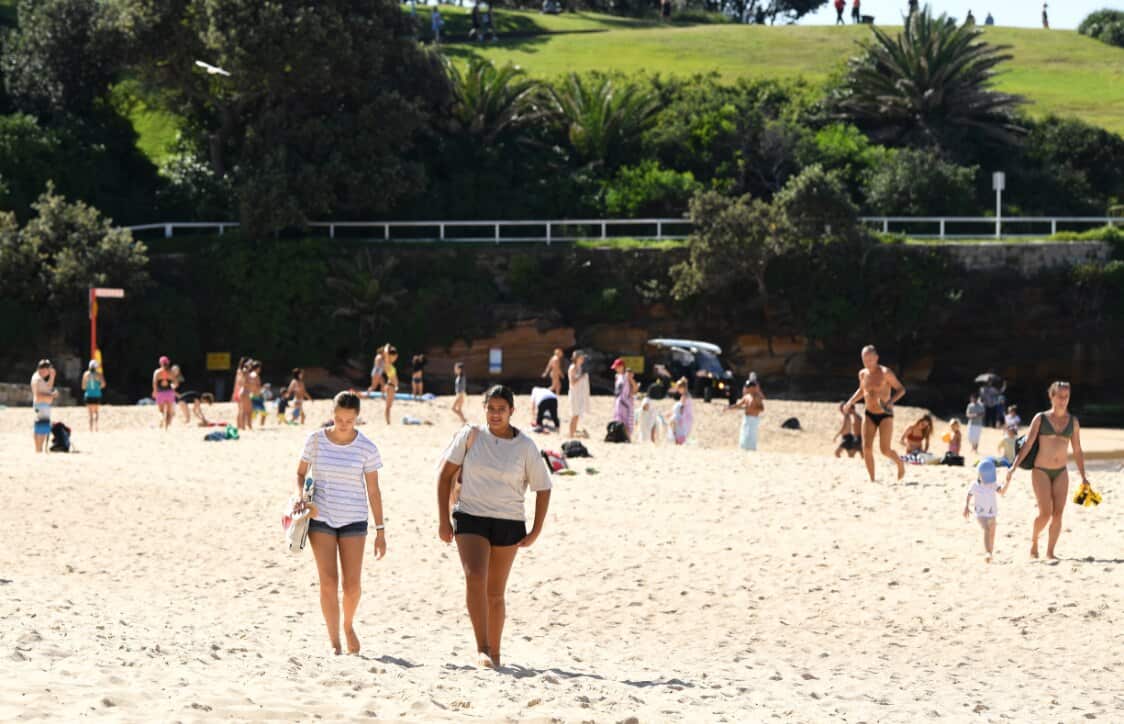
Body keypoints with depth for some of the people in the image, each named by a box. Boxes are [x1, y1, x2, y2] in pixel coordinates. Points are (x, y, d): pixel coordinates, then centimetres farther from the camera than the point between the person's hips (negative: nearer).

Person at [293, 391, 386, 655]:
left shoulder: (366, 448, -4)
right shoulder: (316, 440, -3)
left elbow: (373, 491, 0)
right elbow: (301, 473, 11)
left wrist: (380, 531, 0)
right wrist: (300, 497, -10)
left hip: (353, 521, 0)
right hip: (320, 518, 0)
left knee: (351, 583, -3)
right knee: (328, 581, -7)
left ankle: (348, 625, 27)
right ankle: (334, 641, 0)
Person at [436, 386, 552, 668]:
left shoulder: (525, 447, -2)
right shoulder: (471, 435, -2)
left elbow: (543, 489, 6)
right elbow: (446, 474, 4)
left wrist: (536, 532, 2)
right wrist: (443, 519, 0)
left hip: (509, 523, 1)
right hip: (470, 518, -1)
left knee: (495, 593, 9)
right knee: (475, 577, -22)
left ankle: (494, 652, 24)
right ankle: (482, 648, -23)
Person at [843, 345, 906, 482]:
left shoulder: (885, 372, -13)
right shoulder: (863, 374, 4)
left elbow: (901, 389, -10)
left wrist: (891, 401, -26)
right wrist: (851, 401, 12)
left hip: (885, 415, -5)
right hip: (869, 414, 5)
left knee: (885, 450, -11)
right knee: (866, 448, -9)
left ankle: (900, 463, 21)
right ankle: (872, 479, 1)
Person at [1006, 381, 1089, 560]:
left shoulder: (1073, 421, 6)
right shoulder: (1040, 418, -3)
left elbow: (1077, 451, 12)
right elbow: (1027, 445, -7)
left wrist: (1083, 476, 10)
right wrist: (1014, 466, -17)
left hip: (1061, 473, 3)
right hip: (1041, 471, -3)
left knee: (1058, 513, -5)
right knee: (1045, 513, -12)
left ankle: (1050, 552, 4)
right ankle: (1034, 540, 16)